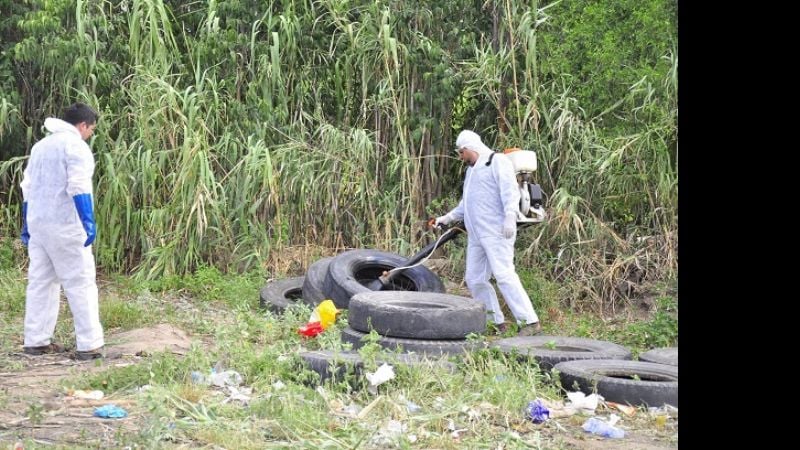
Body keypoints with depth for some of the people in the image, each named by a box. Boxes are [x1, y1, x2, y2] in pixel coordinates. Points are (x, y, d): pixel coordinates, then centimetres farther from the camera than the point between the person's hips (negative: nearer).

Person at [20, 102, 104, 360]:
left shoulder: (40, 145, 18)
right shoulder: (75, 145, -8)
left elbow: (28, 187, 19)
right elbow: (78, 187, -19)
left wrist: (27, 224, 23)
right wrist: (88, 221, -22)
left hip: (37, 223, 8)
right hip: (64, 225, -8)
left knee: (40, 281, 12)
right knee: (80, 283, -4)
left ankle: (36, 341, 14)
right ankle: (89, 345, -5)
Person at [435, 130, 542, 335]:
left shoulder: (497, 161, -3)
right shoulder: (472, 169, 25)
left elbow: (510, 189, -17)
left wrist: (510, 216, -28)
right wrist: (448, 217, 31)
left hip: (496, 232, -10)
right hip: (476, 234, 10)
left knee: (503, 275, -17)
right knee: (474, 279, 6)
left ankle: (530, 322, -16)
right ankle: (497, 322, 11)